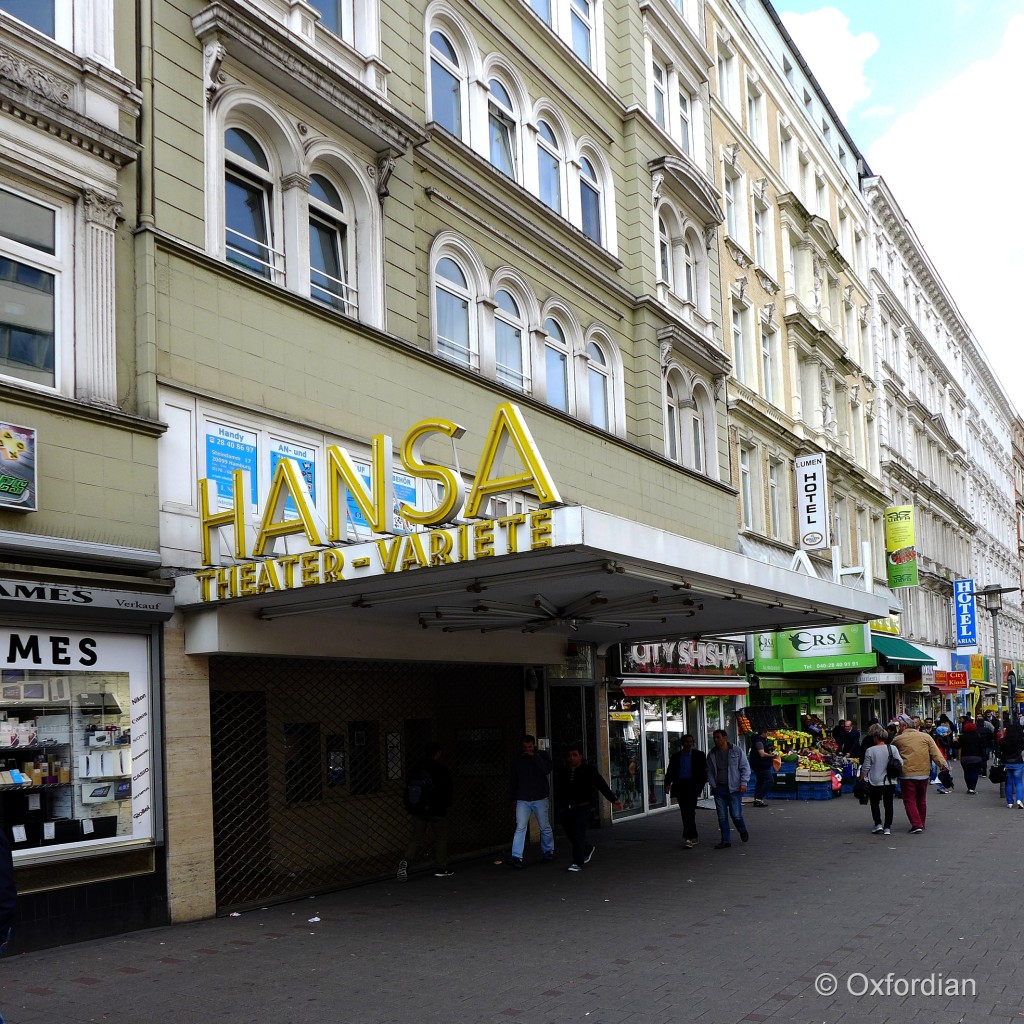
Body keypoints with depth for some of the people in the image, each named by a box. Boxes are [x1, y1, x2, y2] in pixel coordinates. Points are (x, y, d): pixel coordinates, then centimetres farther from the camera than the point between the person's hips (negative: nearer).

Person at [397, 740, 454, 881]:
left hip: (417, 810, 5)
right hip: (436, 811, -4)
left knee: (416, 837, 9)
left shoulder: (416, 769, 5)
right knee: (441, 838, 10)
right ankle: (440, 869, 14)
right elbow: (448, 791, -8)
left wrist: (410, 809, 15)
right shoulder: (441, 770, -11)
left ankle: (405, 860, -13)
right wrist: (446, 804, 12)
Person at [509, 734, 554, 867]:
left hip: (540, 798, -1)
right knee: (520, 827, -9)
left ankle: (548, 851, 29)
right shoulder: (517, 761, 9)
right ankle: (517, 857, -14)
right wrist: (513, 795, 11)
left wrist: (534, 756, -17)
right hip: (522, 800, 1)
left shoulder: (541, 756, 2)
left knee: (544, 827, 9)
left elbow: (546, 770, -16)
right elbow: (513, 780, 17)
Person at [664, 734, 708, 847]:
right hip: (680, 786, 4)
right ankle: (693, 837, 16)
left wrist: (702, 783, -12)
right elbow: (670, 771, 8)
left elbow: (703, 770, 2)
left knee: (690, 811, -14)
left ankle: (688, 838, -18)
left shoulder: (699, 755, 6)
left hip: (693, 786, -3)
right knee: (685, 813, 6)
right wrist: (667, 782, -7)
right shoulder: (676, 756, 12)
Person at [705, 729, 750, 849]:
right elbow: (710, 772, 15)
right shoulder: (712, 755, 9)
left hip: (734, 788, -3)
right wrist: (713, 785, 2)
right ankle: (726, 841, 12)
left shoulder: (737, 751, 0)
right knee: (722, 816, 3)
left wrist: (743, 783, -7)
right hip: (719, 789, 3)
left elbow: (745, 768, 2)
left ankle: (743, 831, 25)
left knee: (736, 815, -5)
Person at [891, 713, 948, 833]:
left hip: (907, 775, -4)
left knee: (909, 800, 1)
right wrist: (943, 765, -4)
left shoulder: (897, 740, -2)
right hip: (923, 774, 4)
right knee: (921, 800, 18)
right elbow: (936, 753, -2)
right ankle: (921, 824, 25)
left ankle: (916, 824, -10)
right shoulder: (925, 736, 4)